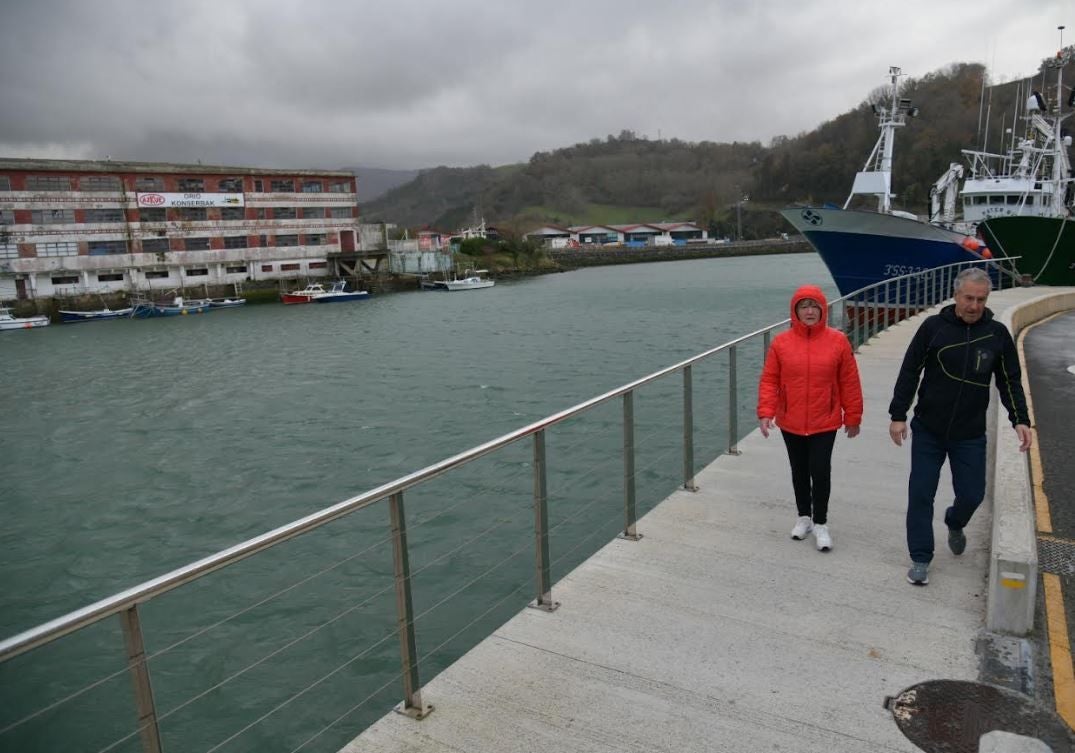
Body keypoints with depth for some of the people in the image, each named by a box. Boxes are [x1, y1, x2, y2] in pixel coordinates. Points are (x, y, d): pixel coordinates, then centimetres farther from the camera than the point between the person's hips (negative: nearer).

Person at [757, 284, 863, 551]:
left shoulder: (837, 341, -7)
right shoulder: (781, 342, -6)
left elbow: (849, 382, -1)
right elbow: (769, 380, -4)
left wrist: (853, 417, 3)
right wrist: (765, 412, -14)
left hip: (824, 423, -1)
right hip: (791, 423, 2)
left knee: (821, 472, -2)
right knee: (799, 472, 15)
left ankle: (821, 524, 18)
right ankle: (804, 516, 35)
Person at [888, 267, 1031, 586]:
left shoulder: (997, 334, -1)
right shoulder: (934, 327, -8)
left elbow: (1010, 382, 6)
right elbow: (909, 373, -5)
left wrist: (1020, 420, -5)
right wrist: (898, 415, -7)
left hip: (970, 436, 2)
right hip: (927, 431, -2)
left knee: (972, 494, 8)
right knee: (920, 495, 0)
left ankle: (955, 523, 43)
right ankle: (920, 559, 14)